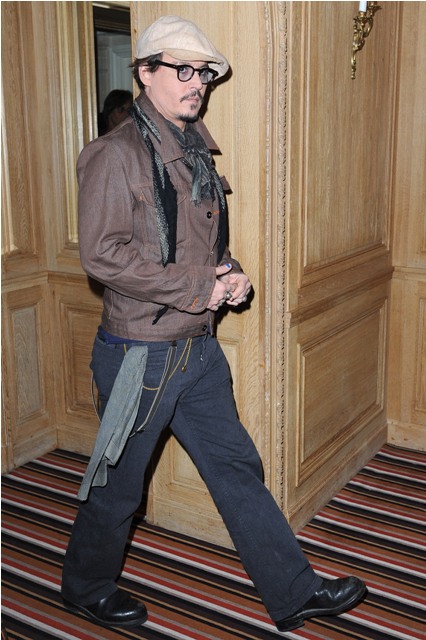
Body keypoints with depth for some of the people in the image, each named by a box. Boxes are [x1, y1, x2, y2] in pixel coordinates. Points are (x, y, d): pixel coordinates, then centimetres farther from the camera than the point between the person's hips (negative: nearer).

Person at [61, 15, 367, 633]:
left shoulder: (195, 156, 12)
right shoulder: (117, 154, -13)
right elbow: (102, 254, -22)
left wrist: (230, 275, 0)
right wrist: (197, 285, -19)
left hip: (199, 350, 8)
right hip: (140, 355, -7)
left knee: (238, 469, 14)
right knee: (118, 484, 11)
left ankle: (293, 592, 27)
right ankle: (86, 586, 37)